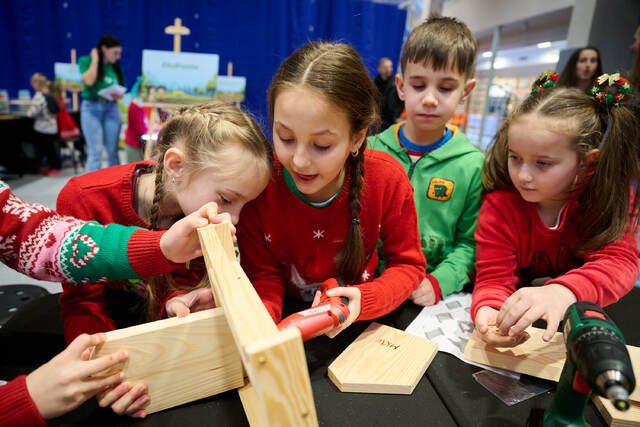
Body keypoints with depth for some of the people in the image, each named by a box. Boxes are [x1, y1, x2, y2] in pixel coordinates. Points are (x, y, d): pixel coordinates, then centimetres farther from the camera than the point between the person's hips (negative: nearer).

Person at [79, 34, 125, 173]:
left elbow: (121, 91, 14)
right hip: (92, 108, -3)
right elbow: (89, 81, -16)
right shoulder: (86, 61, 1)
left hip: (111, 108, 3)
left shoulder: (116, 67, 11)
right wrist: (95, 59, -7)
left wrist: (118, 96, -10)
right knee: (95, 151, -8)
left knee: (113, 150, 3)